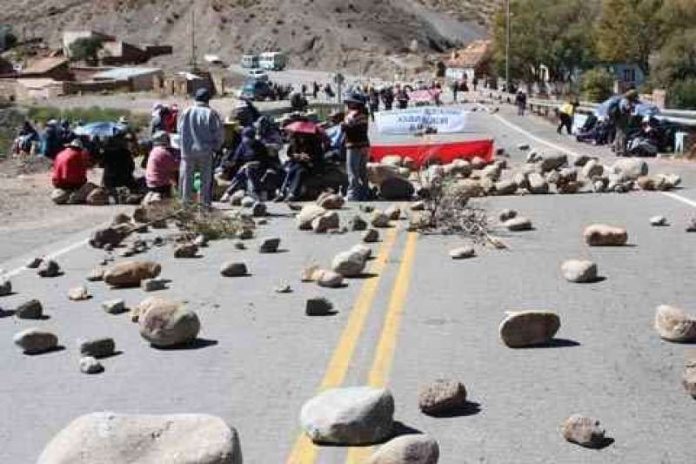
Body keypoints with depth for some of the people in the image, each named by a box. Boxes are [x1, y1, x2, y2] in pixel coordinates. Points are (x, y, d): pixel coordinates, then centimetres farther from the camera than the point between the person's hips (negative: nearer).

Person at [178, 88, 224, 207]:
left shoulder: (186, 112, 0)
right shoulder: (211, 113, -7)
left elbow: (180, 131, 7)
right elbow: (219, 134, -7)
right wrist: (215, 147, 7)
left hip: (187, 151, 2)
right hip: (205, 152, -2)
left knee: (186, 178, 11)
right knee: (206, 179, 6)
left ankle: (186, 201, 14)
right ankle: (206, 203, 7)